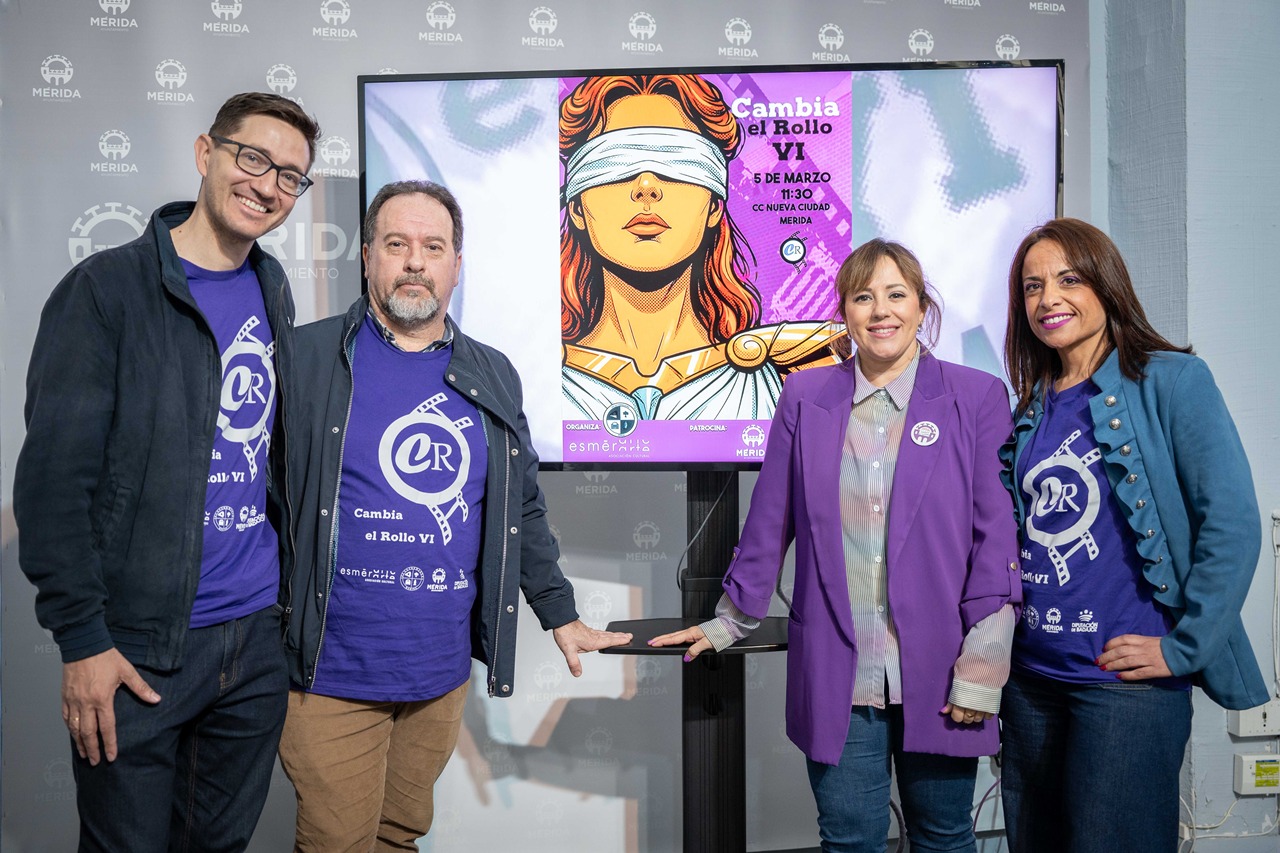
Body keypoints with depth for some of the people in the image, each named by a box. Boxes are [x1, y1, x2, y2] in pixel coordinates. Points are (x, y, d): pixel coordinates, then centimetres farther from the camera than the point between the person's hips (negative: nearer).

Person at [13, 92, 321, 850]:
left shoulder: (272, 290, 8)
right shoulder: (107, 290, -10)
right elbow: (54, 480, -12)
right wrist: (82, 639, -14)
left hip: (260, 634, 5)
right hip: (141, 646, -5)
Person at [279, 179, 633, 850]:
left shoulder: (493, 378, 9)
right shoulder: (310, 359, -5)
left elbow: (523, 509, 16)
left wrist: (561, 616, 16)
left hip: (443, 672, 4)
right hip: (332, 673, -4)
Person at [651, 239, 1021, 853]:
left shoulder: (976, 398, 0)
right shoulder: (805, 398, 5)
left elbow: (997, 534, -3)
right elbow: (770, 523, 9)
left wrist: (983, 666, -7)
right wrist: (730, 621, 11)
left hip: (938, 675, -1)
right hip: (836, 676, 1)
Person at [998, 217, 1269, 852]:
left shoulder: (1172, 381, -6)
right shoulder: (1033, 409, 11)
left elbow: (1232, 524, -12)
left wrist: (1183, 649, -13)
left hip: (1127, 682, -6)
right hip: (1031, 677, 6)